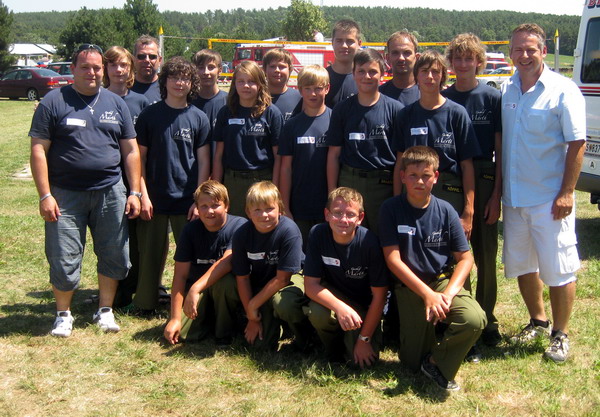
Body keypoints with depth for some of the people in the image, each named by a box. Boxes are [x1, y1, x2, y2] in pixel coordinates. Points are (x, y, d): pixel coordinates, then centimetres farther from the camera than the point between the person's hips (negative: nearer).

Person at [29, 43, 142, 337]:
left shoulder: (116, 104, 10)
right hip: (66, 194, -3)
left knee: (114, 256, 8)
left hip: (110, 193, 3)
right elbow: (39, 150, -5)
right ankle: (63, 314, 21)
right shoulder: (54, 102, -1)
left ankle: (105, 310, 26)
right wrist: (45, 195, -12)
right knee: (64, 260, 1)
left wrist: (134, 192, 3)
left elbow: (131, 151, 10)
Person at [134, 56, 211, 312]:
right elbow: (140, 157, 2)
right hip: (155, 198, 0)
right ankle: (145, 304, 23)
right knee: (150, 254, 9)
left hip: (187, 199, 0)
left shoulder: (199, 118, 3)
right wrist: (143, 195, -6)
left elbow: (203, 161, 2)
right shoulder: (150, 115, 1)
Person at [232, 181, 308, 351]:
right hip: (260, 284, 4)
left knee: (283, 303, -39)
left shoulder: (289, 231, -27)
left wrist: (253, 305, -17)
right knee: (262, 344, -6)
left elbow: (282, 278, -22)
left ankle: (304, 335, -4)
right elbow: (242, 278, -7)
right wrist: (252, 317, -7)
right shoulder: (241, 235, -16)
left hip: (290, 279, -3)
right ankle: (273, 318, 28)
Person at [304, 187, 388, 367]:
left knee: (366, 360, -18)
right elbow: (311, 285, -18)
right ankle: (333, 347, 2)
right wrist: (340, 307, -36)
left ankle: (352, 340, 18)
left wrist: (365, 339, -14)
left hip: (364, 307, -1)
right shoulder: (318, 234, -19)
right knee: (317, 313, -33)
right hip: (332, 297, 1)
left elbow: (379, 295, -17)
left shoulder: (369, 242, -25)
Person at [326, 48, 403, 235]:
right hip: (349, 182, 2)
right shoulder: (342, 109, 6)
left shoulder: (395, 109, -1)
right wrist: (332, 192, 3)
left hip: (383, 184, -1)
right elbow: (334, 153, 7)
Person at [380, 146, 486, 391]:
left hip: (444, 280, 1)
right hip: (409, 286, -1)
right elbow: (393, 259, -11)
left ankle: (437, 363, -3)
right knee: (412, 362, -3)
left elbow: (465, 258, 0)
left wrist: (449, 293, -17)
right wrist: (427, 294, -18)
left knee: (474, 319, -29)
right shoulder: (391, 209, -7)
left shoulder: (445, 211, -2)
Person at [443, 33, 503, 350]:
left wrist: (496, 194, -7)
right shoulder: (441, 99, 6)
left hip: (483, 181, -1)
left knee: (485, 254, 5)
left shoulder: (492, 98, 0)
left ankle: (486, 321, 18)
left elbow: (500, 149, -1)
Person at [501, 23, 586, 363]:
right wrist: (498, 189, 8)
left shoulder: (563, 90, -8)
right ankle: (539, 322, 34)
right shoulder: (506, 91, 7)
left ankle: (561, 335, 17)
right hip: (514, 197, 6)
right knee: (522, 265, 16)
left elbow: (577, 143, -11)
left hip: (549, 198, -6)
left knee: (559, 270, 1)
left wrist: (567, 192, -16)